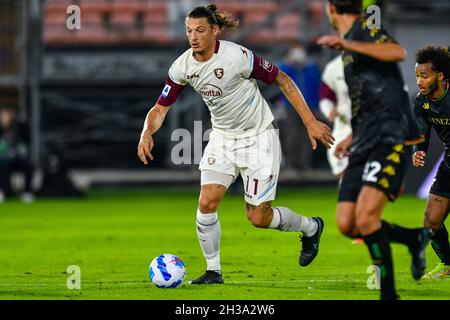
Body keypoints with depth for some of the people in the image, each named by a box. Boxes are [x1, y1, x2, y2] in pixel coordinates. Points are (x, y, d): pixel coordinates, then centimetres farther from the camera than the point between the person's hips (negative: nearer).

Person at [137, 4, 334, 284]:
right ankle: (213, 271, 6)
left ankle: (310, 227, 28)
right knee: (206, 203, -12)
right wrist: (147, 133, -23)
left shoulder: (237, 56, -24)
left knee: (258, 217, -2)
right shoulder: (183, 66, -8)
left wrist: (310, 122, -16)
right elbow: (161, 108, 0)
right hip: (222, 138, 5)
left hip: (258, 138, -5)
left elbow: (283, 80, -15)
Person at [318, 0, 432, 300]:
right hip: (365, 143, 9)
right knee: (347, 225, 0)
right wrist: (354, 137, 29)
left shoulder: (365, 28, -4)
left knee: (365, 217, -21)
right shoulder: (351, 39, 24)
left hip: (390, 139, -9)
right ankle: (415, 238, 22)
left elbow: (398, 52, -25)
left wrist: (347, 44, -29)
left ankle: (388, 294, -12)